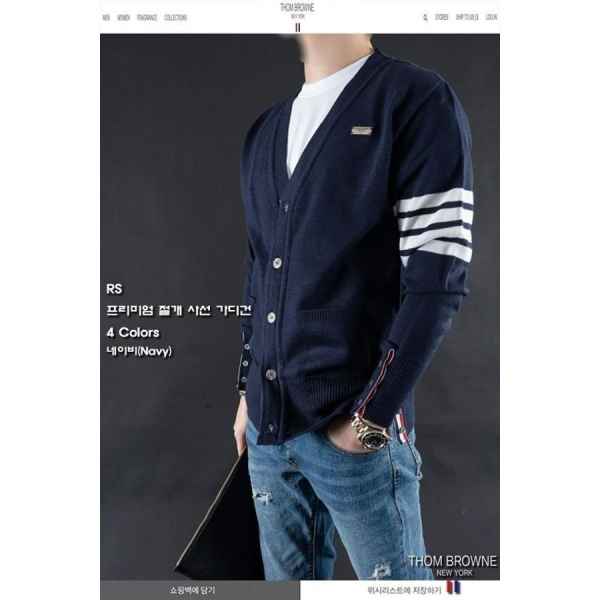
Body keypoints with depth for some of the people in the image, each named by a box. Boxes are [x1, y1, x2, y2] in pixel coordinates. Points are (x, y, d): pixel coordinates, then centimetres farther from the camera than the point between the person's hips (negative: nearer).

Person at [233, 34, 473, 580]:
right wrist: (247, 393, 15)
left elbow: (437, 283, -13)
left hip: (355, 428, -6)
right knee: (287, 574, 17)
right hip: (267, 424, 6)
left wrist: (371, 417, -14)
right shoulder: (265, 131, 13)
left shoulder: (418, 100, -7)